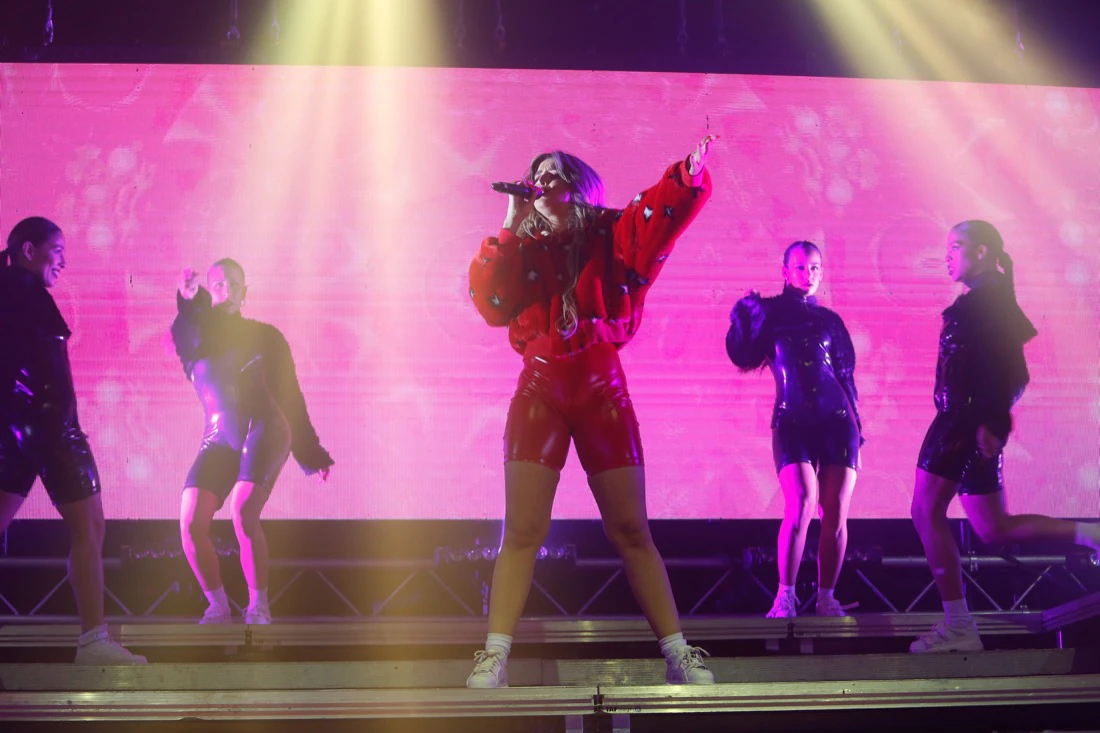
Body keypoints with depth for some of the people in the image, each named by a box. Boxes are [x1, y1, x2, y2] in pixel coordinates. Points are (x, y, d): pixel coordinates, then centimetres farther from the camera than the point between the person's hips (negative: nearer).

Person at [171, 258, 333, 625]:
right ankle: (218, 606, 5)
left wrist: (312, 455, 14)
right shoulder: (193, 333, 14)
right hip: (220, 439, 3)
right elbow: (194, 341, -13)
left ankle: (258, 606, -14)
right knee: (191, 525, -13)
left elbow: (290, 396, 14)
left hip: (264, 429, -3)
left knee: (243, 513, -25)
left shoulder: (264, 336, 13)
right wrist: (190, 302, -34)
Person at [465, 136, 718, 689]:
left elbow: (668, 207, -6)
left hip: (603, 392, 0)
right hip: (539, 391, 1)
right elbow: (490, 305, -5)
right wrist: (508, 232, -5)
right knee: (522, 531, -7)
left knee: (630, 530, 1)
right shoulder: (523, 248, 11)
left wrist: (692, 171, -25)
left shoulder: (609, 235, 7)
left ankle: (678, 657, 6)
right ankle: (494, 659, -8)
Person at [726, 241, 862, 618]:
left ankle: (827, 597, 7)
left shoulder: (829, 320, 13)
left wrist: (856, 428, 11)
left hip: (837, 422, 2)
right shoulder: (769, 313, 8)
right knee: (801, 506, -19)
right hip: (792, 423, -2)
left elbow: (846, 375, 15)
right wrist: (743, 315, -11)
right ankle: (785, 596, -10)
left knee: (836, 514, -4)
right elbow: (744, 358, -4)